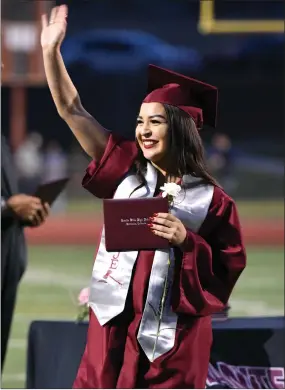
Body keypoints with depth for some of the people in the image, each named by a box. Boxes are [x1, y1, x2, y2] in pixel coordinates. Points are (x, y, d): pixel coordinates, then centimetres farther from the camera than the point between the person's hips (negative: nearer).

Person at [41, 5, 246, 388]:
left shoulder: (210, 200, -3)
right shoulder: (126, 168, 6)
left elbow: (228, 271, -3)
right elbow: (72, 110, 5)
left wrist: (186, 240, -17)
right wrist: (51, 50, 0)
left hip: (170, 336, -3)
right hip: (113, 324, 3)